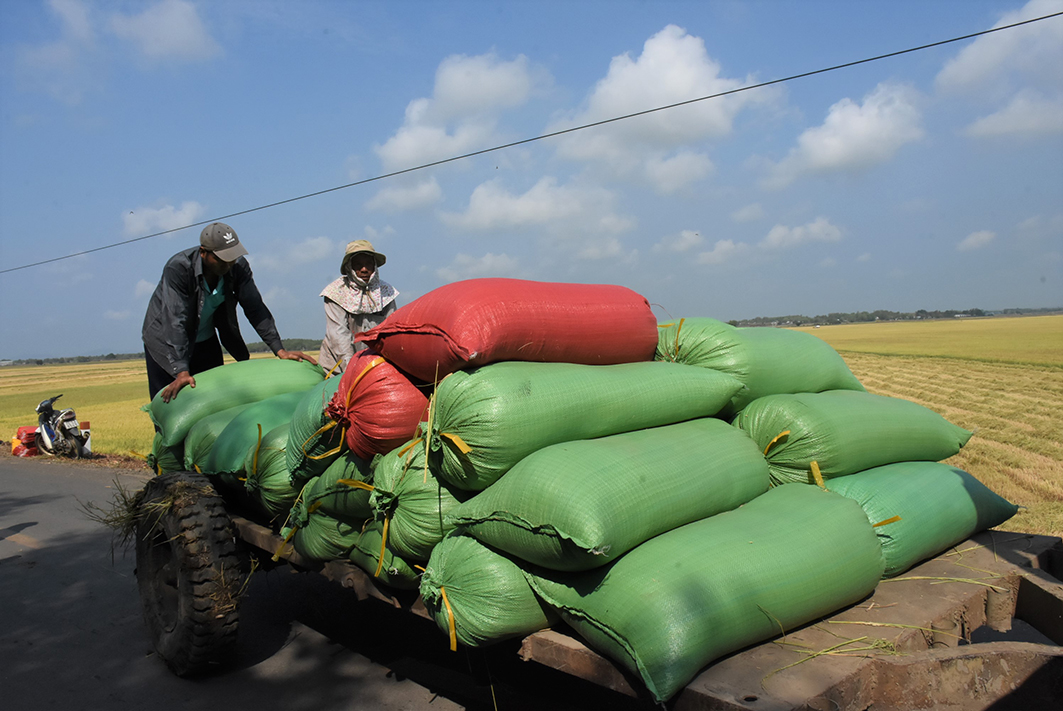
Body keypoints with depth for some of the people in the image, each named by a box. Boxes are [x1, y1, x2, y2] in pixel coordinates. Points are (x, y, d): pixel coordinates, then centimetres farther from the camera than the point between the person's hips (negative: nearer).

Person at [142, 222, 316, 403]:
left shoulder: (238, 267, -18)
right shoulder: (178, 269, -30)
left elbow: (255, 309, -15)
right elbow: (176, 320, -36)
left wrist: (280, 350, -24)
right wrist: (181, 372, -44)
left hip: (206, 341, 4)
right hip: (165, 342, -4)